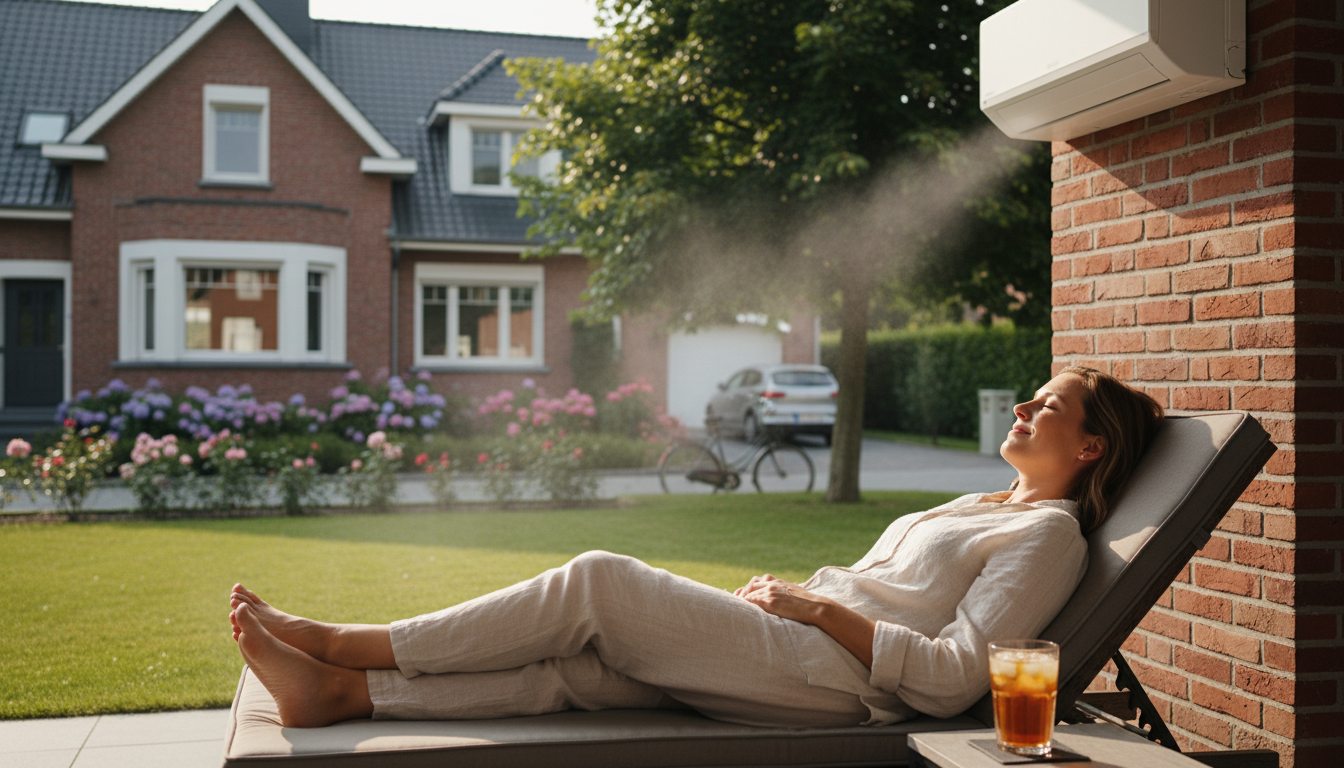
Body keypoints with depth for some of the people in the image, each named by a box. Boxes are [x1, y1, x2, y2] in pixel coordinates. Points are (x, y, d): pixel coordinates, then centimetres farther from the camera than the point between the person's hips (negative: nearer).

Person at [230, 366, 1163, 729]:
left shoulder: (1050, 535, -1)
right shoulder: (977, 508, 27)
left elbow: (954, 678, -13)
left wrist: (822, 608, -11)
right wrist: (789, 590, 10)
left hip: (831, 677, -8)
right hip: (796, 655, 8)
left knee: (598, 581, -18)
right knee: (584, 665, -11)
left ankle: (347, 643, -12)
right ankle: (341, 690, -16)